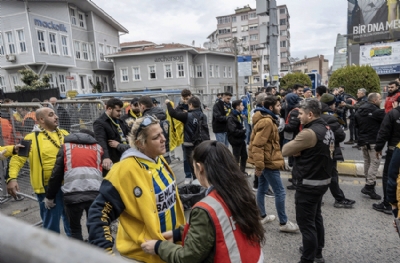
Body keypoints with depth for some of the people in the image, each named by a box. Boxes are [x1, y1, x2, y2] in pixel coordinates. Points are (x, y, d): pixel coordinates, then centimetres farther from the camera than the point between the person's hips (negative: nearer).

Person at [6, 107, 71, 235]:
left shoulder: (64, 134, 9)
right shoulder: (32, 138, -7)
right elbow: (17, 158, -11)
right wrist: (12, 178, -23)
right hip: (48, 188, -5)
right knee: (51, 223, 8)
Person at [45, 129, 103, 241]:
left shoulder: (66, 146, 20)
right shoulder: (98, 147, 22)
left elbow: (56, 174, 15)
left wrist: (49, 197, 23)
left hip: (73, 194, -1)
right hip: (95, 193, 1)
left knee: (75, 229, 18)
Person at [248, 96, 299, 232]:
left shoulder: (267, 119, 13)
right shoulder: (267, 122, -20)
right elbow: (257, 145, -26)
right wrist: (259, 165, -25)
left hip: (264, 160, 11)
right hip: (268, 161, -11)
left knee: (262, 189, 18)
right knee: (280, 192, -1)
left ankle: (262, 216, 31)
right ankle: (283, 223, 10)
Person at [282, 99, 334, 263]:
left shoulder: (309, 132, -25)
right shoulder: (326, 129, 6)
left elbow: (285, 150, -19)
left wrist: (296, 150, -1)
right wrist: (300, 151, -8)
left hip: (309, 183, -10)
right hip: (323, 180, 10)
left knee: (305, 222, 3)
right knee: (316, 217, 23)